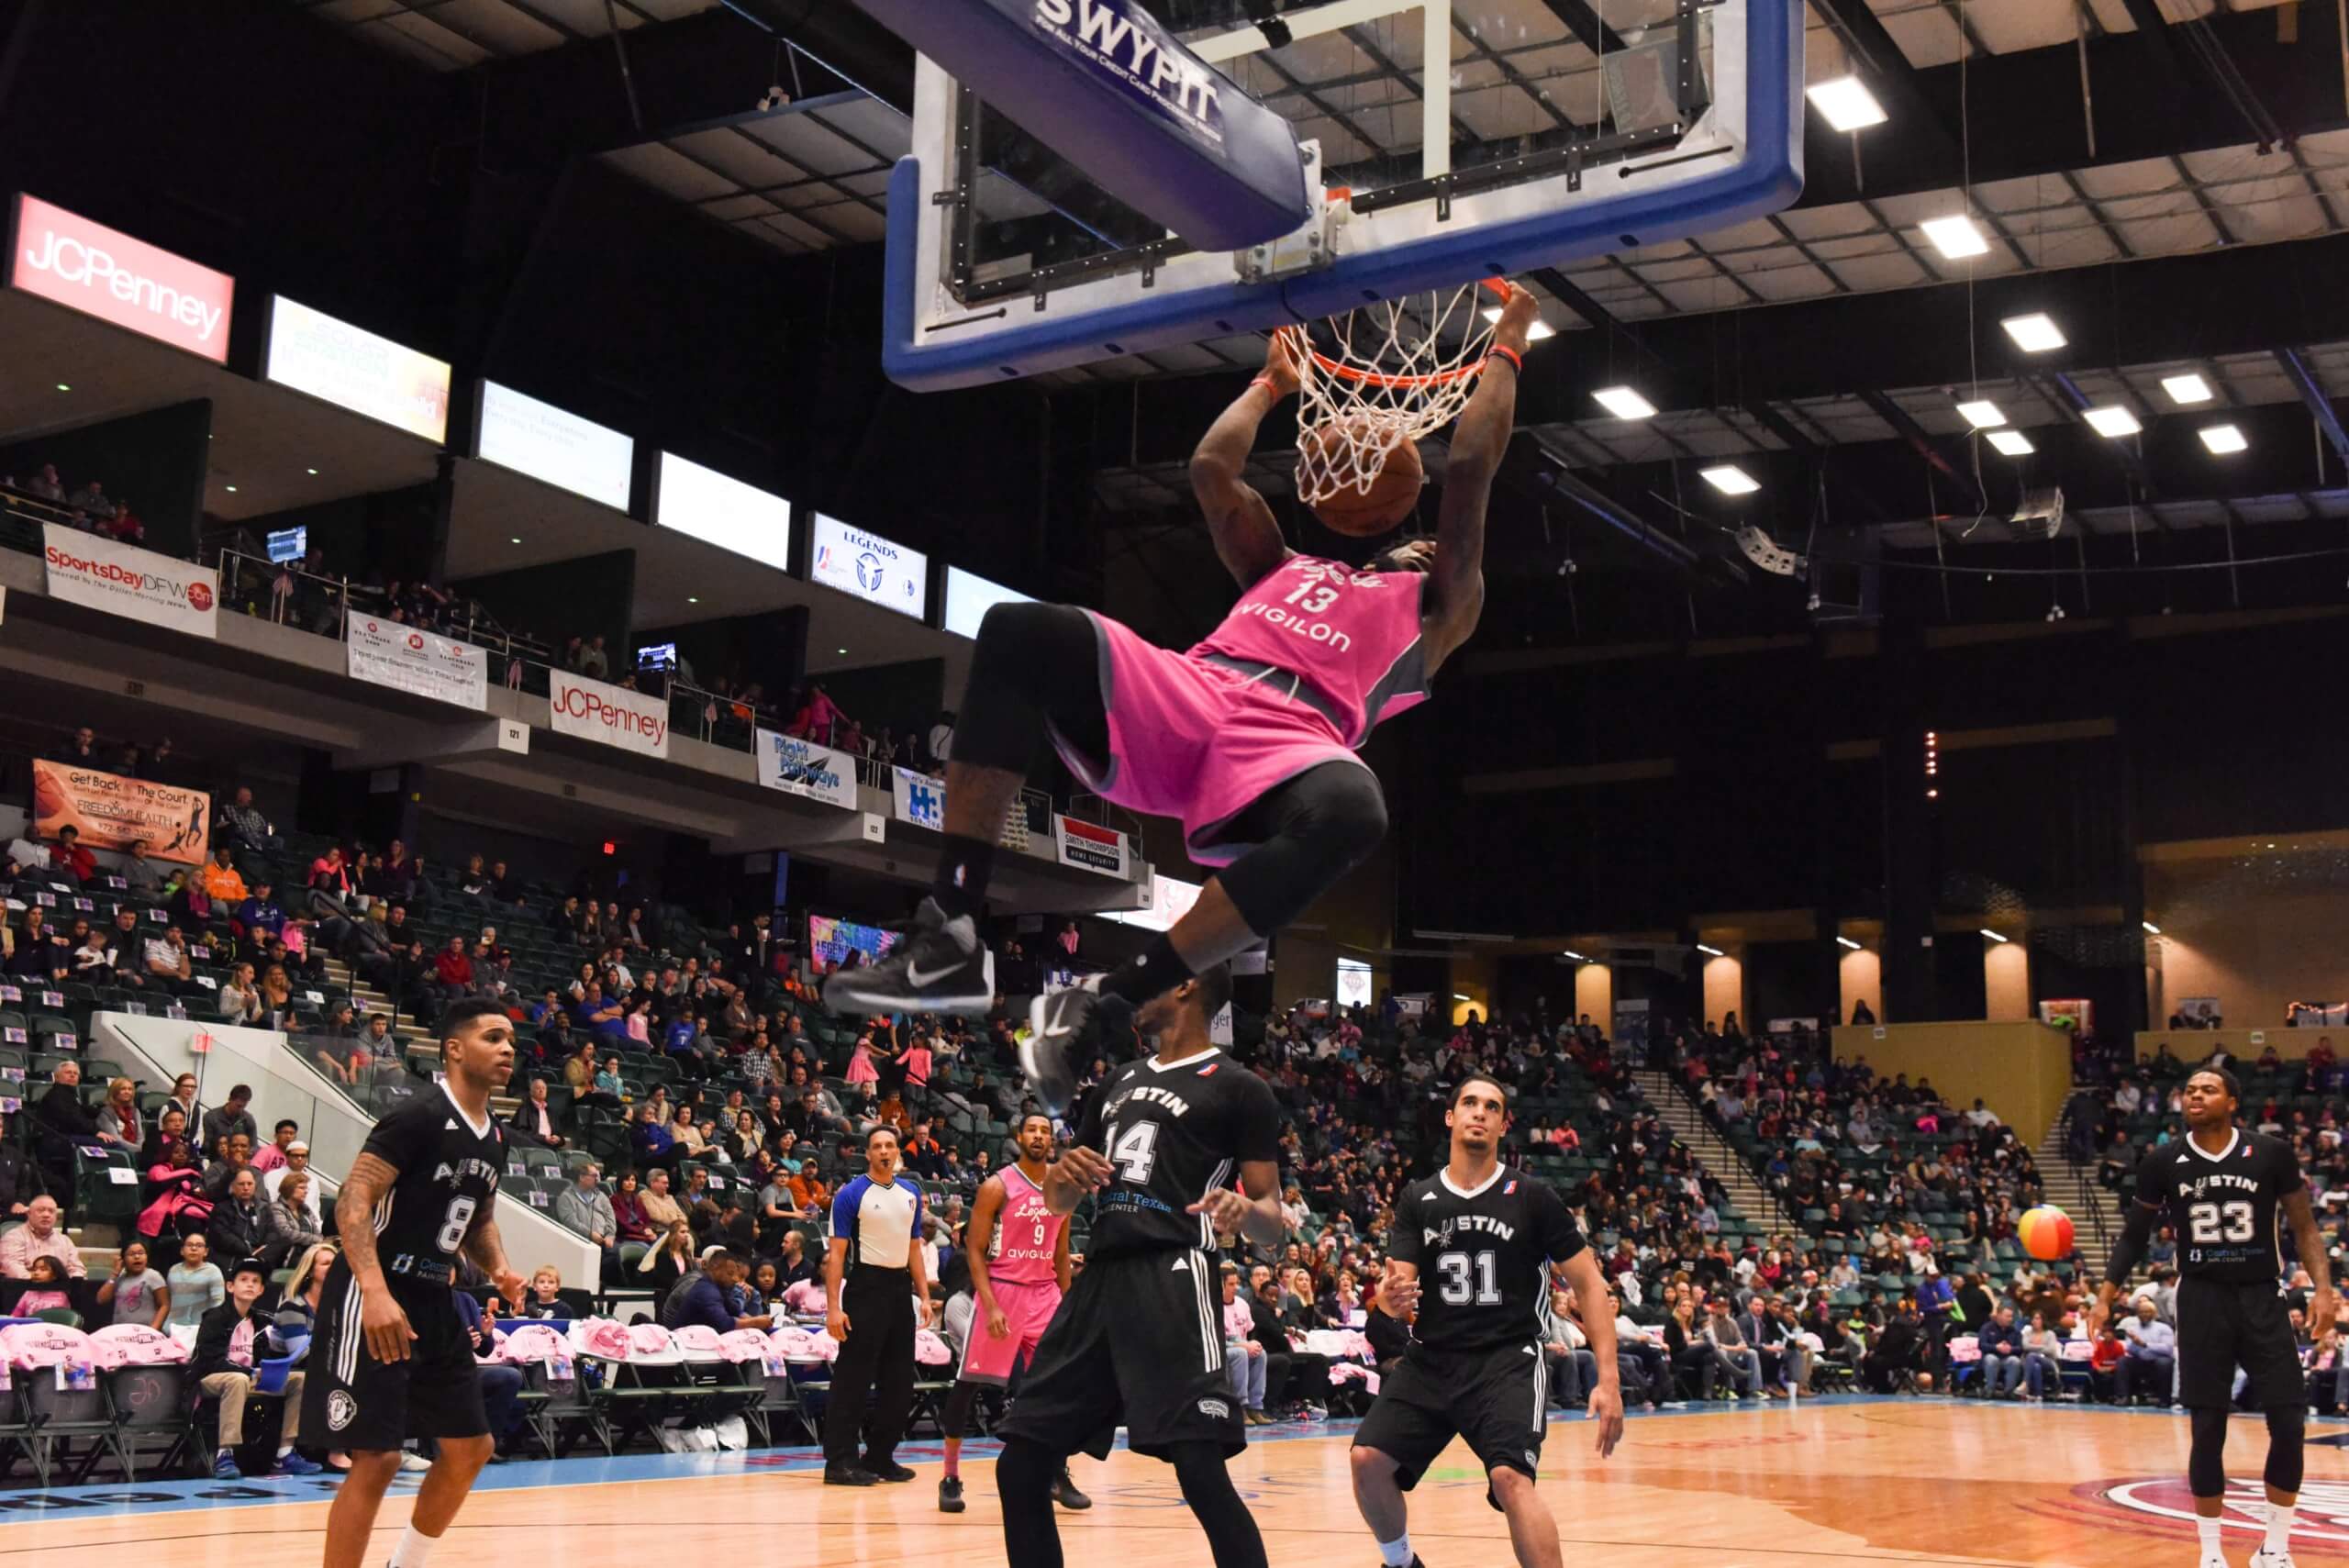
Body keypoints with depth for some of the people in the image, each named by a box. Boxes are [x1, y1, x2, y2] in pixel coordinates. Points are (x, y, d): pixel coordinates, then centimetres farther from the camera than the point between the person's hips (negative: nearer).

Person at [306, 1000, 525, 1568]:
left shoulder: (494, 1137, 10)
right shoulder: (418, 1117, -15)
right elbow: (352, 1201, -22)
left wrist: (499, 1270, 4)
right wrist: (375, 1291, -34)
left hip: (435, 1303, 9)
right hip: (376, 1302, -9)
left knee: (470, 1448, 12)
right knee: (377, 1458, -11)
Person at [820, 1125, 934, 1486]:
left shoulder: (911, 1193, 11)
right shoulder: (852, 1194, -7)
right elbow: (837, 1254, -10)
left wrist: (924, 1296, 9)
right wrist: (833, 1307, -17)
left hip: (900, 1288, 7)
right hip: (867, 1287, -7)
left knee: (899, 1382, 10)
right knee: (853, 1379, -6)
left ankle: (880, 1457, 20)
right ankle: (839, 1462, -2)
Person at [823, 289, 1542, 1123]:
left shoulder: (1437, 604, 28)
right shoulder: (1286, 566, 40)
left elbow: (1470, 465, 22)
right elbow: (1211, 466, 39)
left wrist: (1505, 349, 29)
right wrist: (1273, 381, 52)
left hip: (1289, 740, -4)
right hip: (1181, 699, 4)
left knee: (1351, 812, -42)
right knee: (1020, 631, -23)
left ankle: (1108, 1002, -37)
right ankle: (950, 934, -29)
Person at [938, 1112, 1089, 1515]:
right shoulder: (997, 1186, -8)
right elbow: (975, 1251, -9)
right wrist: (991, 1307, -18)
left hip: (1045, 1293, 5)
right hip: (1000, 1289, -4)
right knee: (969, 1383, -1)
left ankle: (1057, 1476, 13)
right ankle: (950, 1478, 9)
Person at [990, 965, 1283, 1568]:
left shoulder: (1238, 1087, 2)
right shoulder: (1118, 1081, 21)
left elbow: (1274, 1226, -1)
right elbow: (1058, 1201, 26)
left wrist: (1245, 1212, -25)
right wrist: (1064, 1173, 2)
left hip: (1173, 1280, -7)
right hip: (1099, 1278, 7)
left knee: (1201, 1471, -18)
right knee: (1020, 1466, 6)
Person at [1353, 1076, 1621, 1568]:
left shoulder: (1532, 1198, -2)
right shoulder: (1417, 1200, 6)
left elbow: (1590, 1284, -1)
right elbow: (1396, 1288, 1)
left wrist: (1609, 1380, -9)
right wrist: (1391, 1298, -25)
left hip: (1508, 1359, -3)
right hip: (1431, 1359, 4)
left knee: (1510, 1478, -27)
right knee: (1368, 1460, -11)